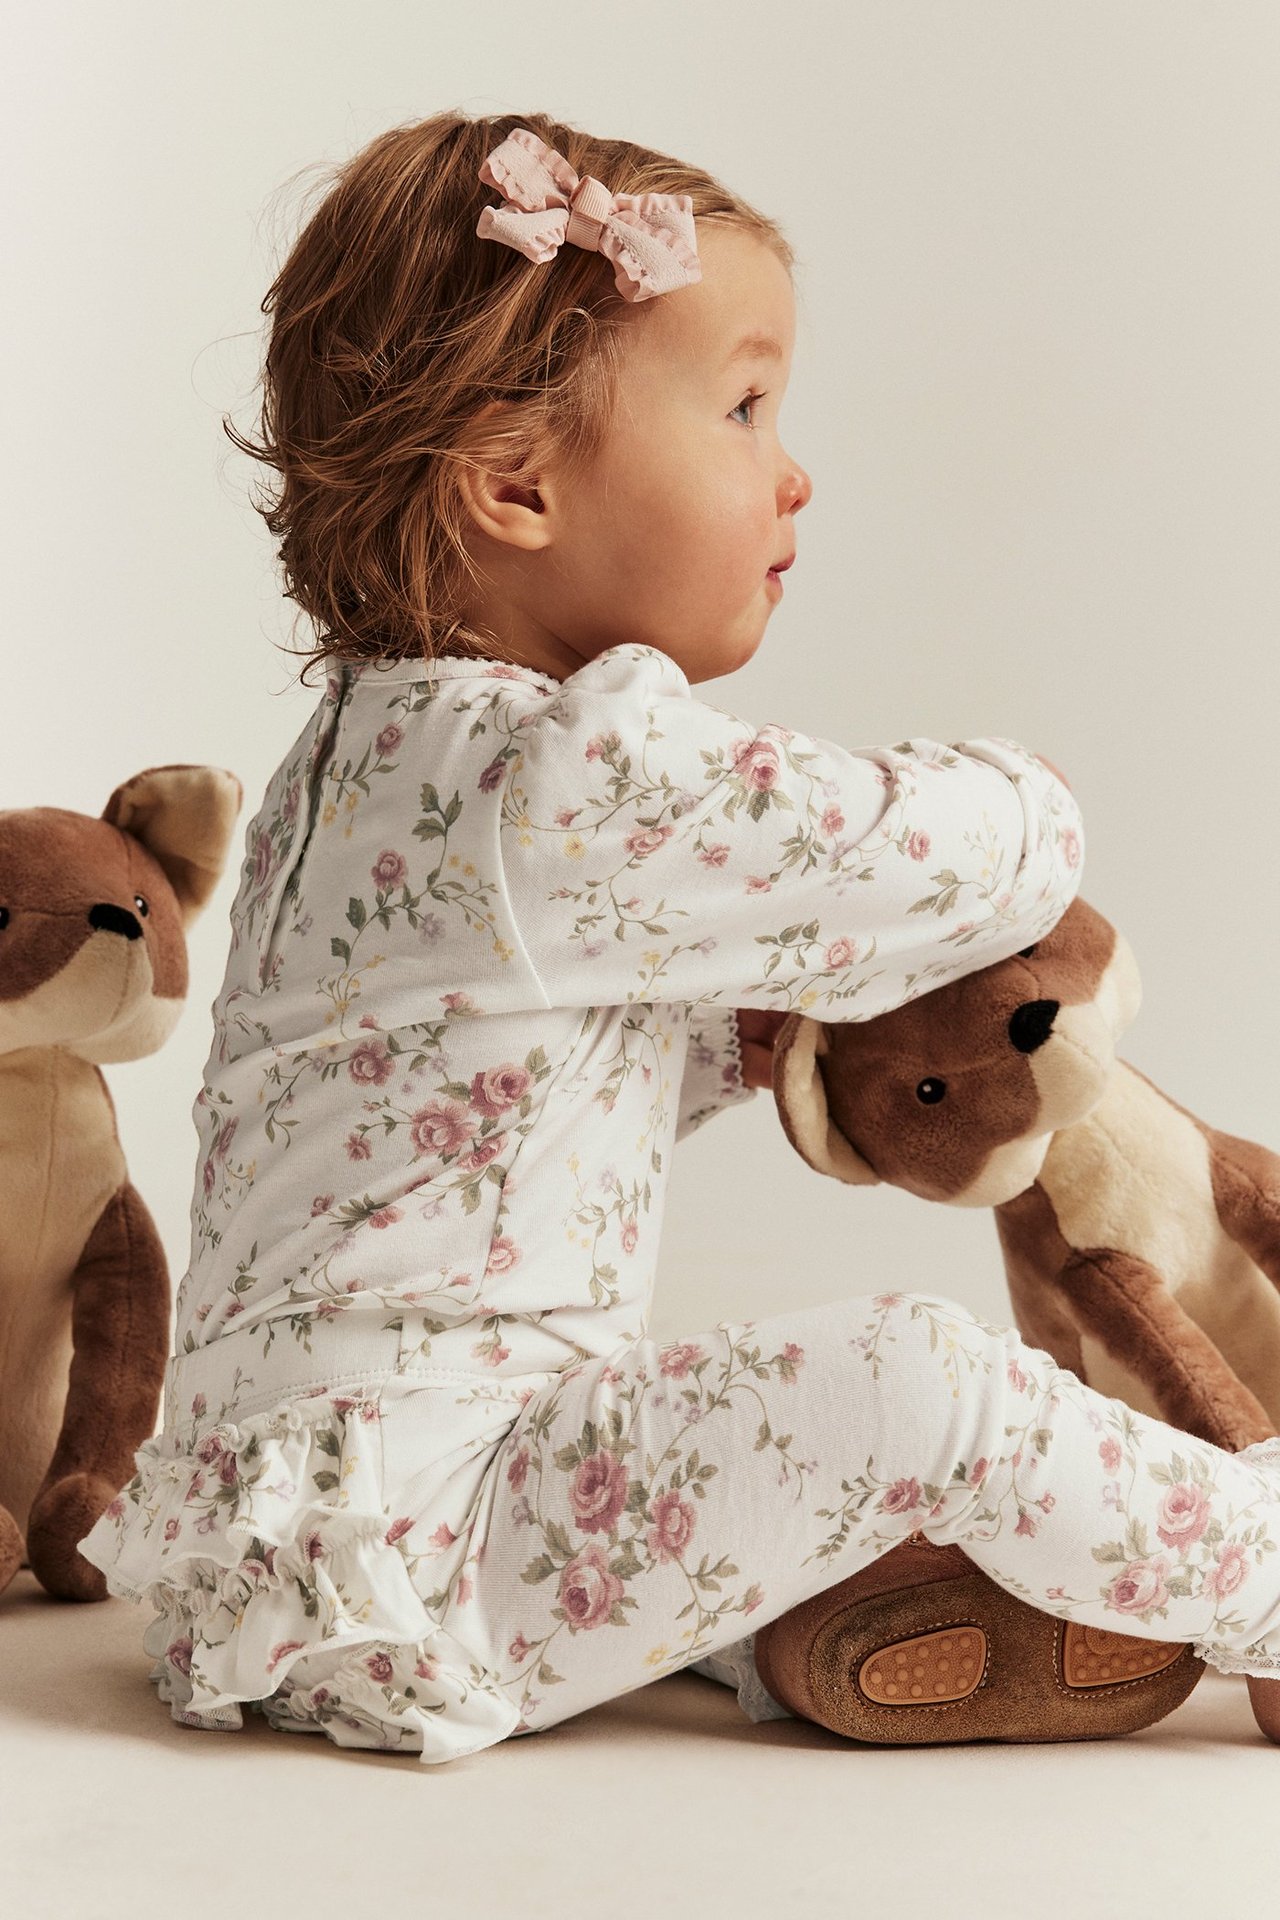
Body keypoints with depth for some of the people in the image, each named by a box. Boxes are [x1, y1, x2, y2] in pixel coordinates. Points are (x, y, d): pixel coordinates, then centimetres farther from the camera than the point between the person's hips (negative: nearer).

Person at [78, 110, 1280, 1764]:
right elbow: (952, 855, -16)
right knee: (902, 1378, -17)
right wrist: (1020, 807, 7)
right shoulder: (576, 780, -21)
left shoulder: (373, 748, 12)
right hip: (403, 1544, -11)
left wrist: (731, 1039, 6)